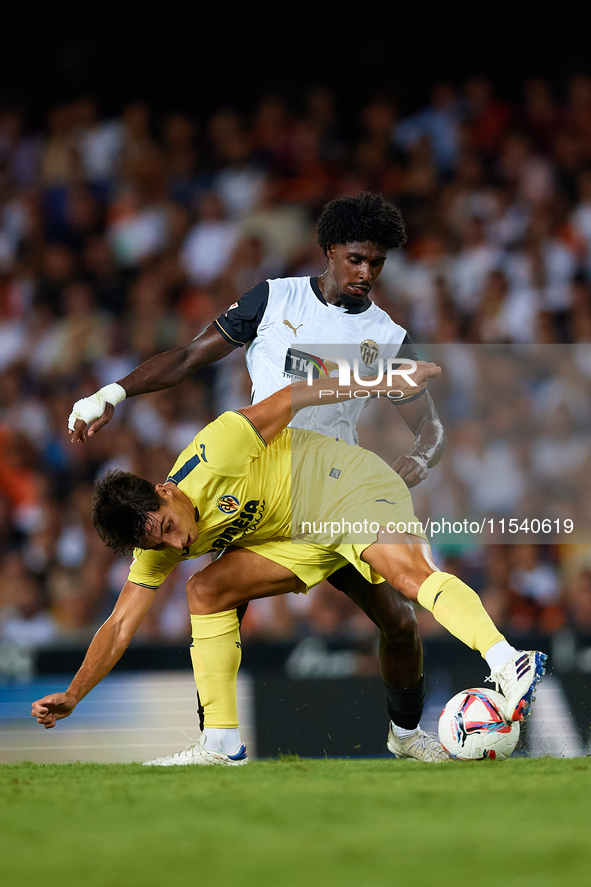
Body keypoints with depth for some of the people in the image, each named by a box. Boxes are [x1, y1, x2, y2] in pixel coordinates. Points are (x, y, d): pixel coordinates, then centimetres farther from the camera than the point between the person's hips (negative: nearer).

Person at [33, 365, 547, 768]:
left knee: (409, 571, -33)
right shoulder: (158, 548, -5)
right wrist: (73, 696, -11)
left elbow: (287, 401, -14)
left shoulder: (211, 458, -26)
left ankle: (508, 665, -53)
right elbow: (120, 627, 0)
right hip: (306, 536, 7)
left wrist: (389, 386, -10)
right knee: (206, 591, -6)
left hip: (351, 485, -7)